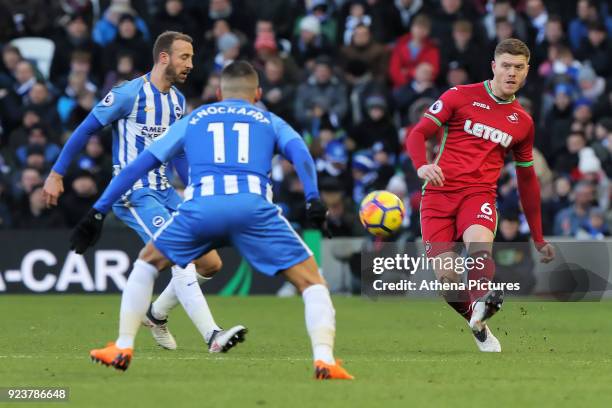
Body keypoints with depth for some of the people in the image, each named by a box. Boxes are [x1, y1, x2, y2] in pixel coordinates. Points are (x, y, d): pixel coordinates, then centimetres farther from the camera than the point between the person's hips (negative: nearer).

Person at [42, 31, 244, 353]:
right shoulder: (129, 94, -12)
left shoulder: (177, 100, 12)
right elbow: (85, 130, -6)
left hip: (164, 191, 8)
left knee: (210, 263, 3)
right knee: (182, 259, -22)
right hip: (133, 194, -8)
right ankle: (213, 336, -26)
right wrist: (56, 174, -6)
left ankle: (156, 315, 23)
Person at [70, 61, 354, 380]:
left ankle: (122, 348, 23)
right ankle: (324, 359, -10)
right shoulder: (269, 121, 28)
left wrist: (99, 211, 30)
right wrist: (313, 200, -8)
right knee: (311, 281, 10)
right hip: (253, 207, -1)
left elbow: (141, 164, 28)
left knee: (147, 262, 29)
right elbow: (298, 151, 6)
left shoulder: (193, 120, 32)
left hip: (201, 208, 1)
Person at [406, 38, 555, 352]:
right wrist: (422, 165, -23)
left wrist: (538, 238, 27)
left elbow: (527, 179, 27)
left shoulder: (523, 122, 17)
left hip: (479, 194, 1)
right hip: (439, 192, -1)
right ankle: (480, 329, 11)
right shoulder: (460, 96, 6)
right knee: (446, 277, -14)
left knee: (480, 243, -34)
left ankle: (480, 308, -59)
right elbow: (418, 134, 1)